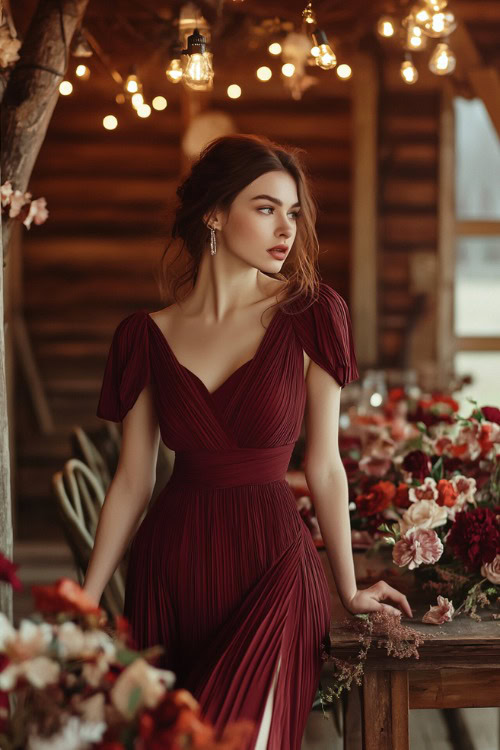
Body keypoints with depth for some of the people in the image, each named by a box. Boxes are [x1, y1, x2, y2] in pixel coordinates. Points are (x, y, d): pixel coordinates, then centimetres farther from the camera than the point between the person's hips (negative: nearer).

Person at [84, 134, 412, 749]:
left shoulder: (307, 317, -3)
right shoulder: (148, 338, 1)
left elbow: (324, 468, 2)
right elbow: (132, 483, 5)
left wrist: (349, 590, 8)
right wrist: (83, 606, 3)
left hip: (271, 566, -2)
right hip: (168, 567, 2)